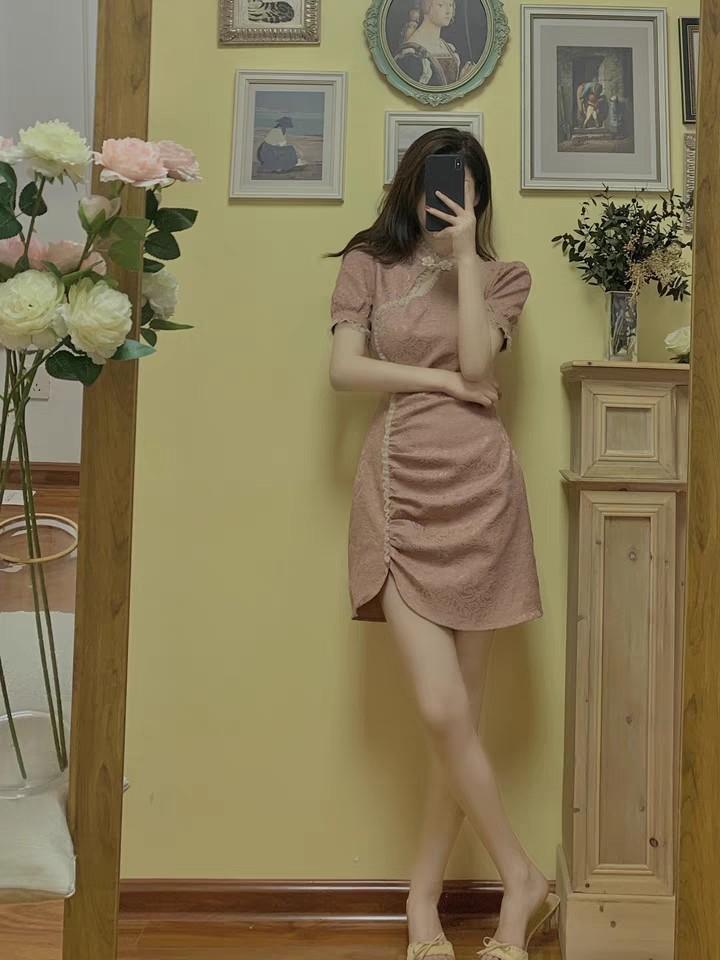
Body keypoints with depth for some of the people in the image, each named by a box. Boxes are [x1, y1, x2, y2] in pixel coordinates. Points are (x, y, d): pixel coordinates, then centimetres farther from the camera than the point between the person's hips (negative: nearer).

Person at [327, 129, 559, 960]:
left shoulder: (501, 276, 13)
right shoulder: (369, 264, 14)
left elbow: (477, 364, -6)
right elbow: (344, 368, 0)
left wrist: (464, 257, -4)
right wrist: (441, 379, -3)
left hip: (475, 486, 1)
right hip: (398, 489, 0)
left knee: (457, 709, 0)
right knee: (442, 709, -8)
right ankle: (522, 881, 11)